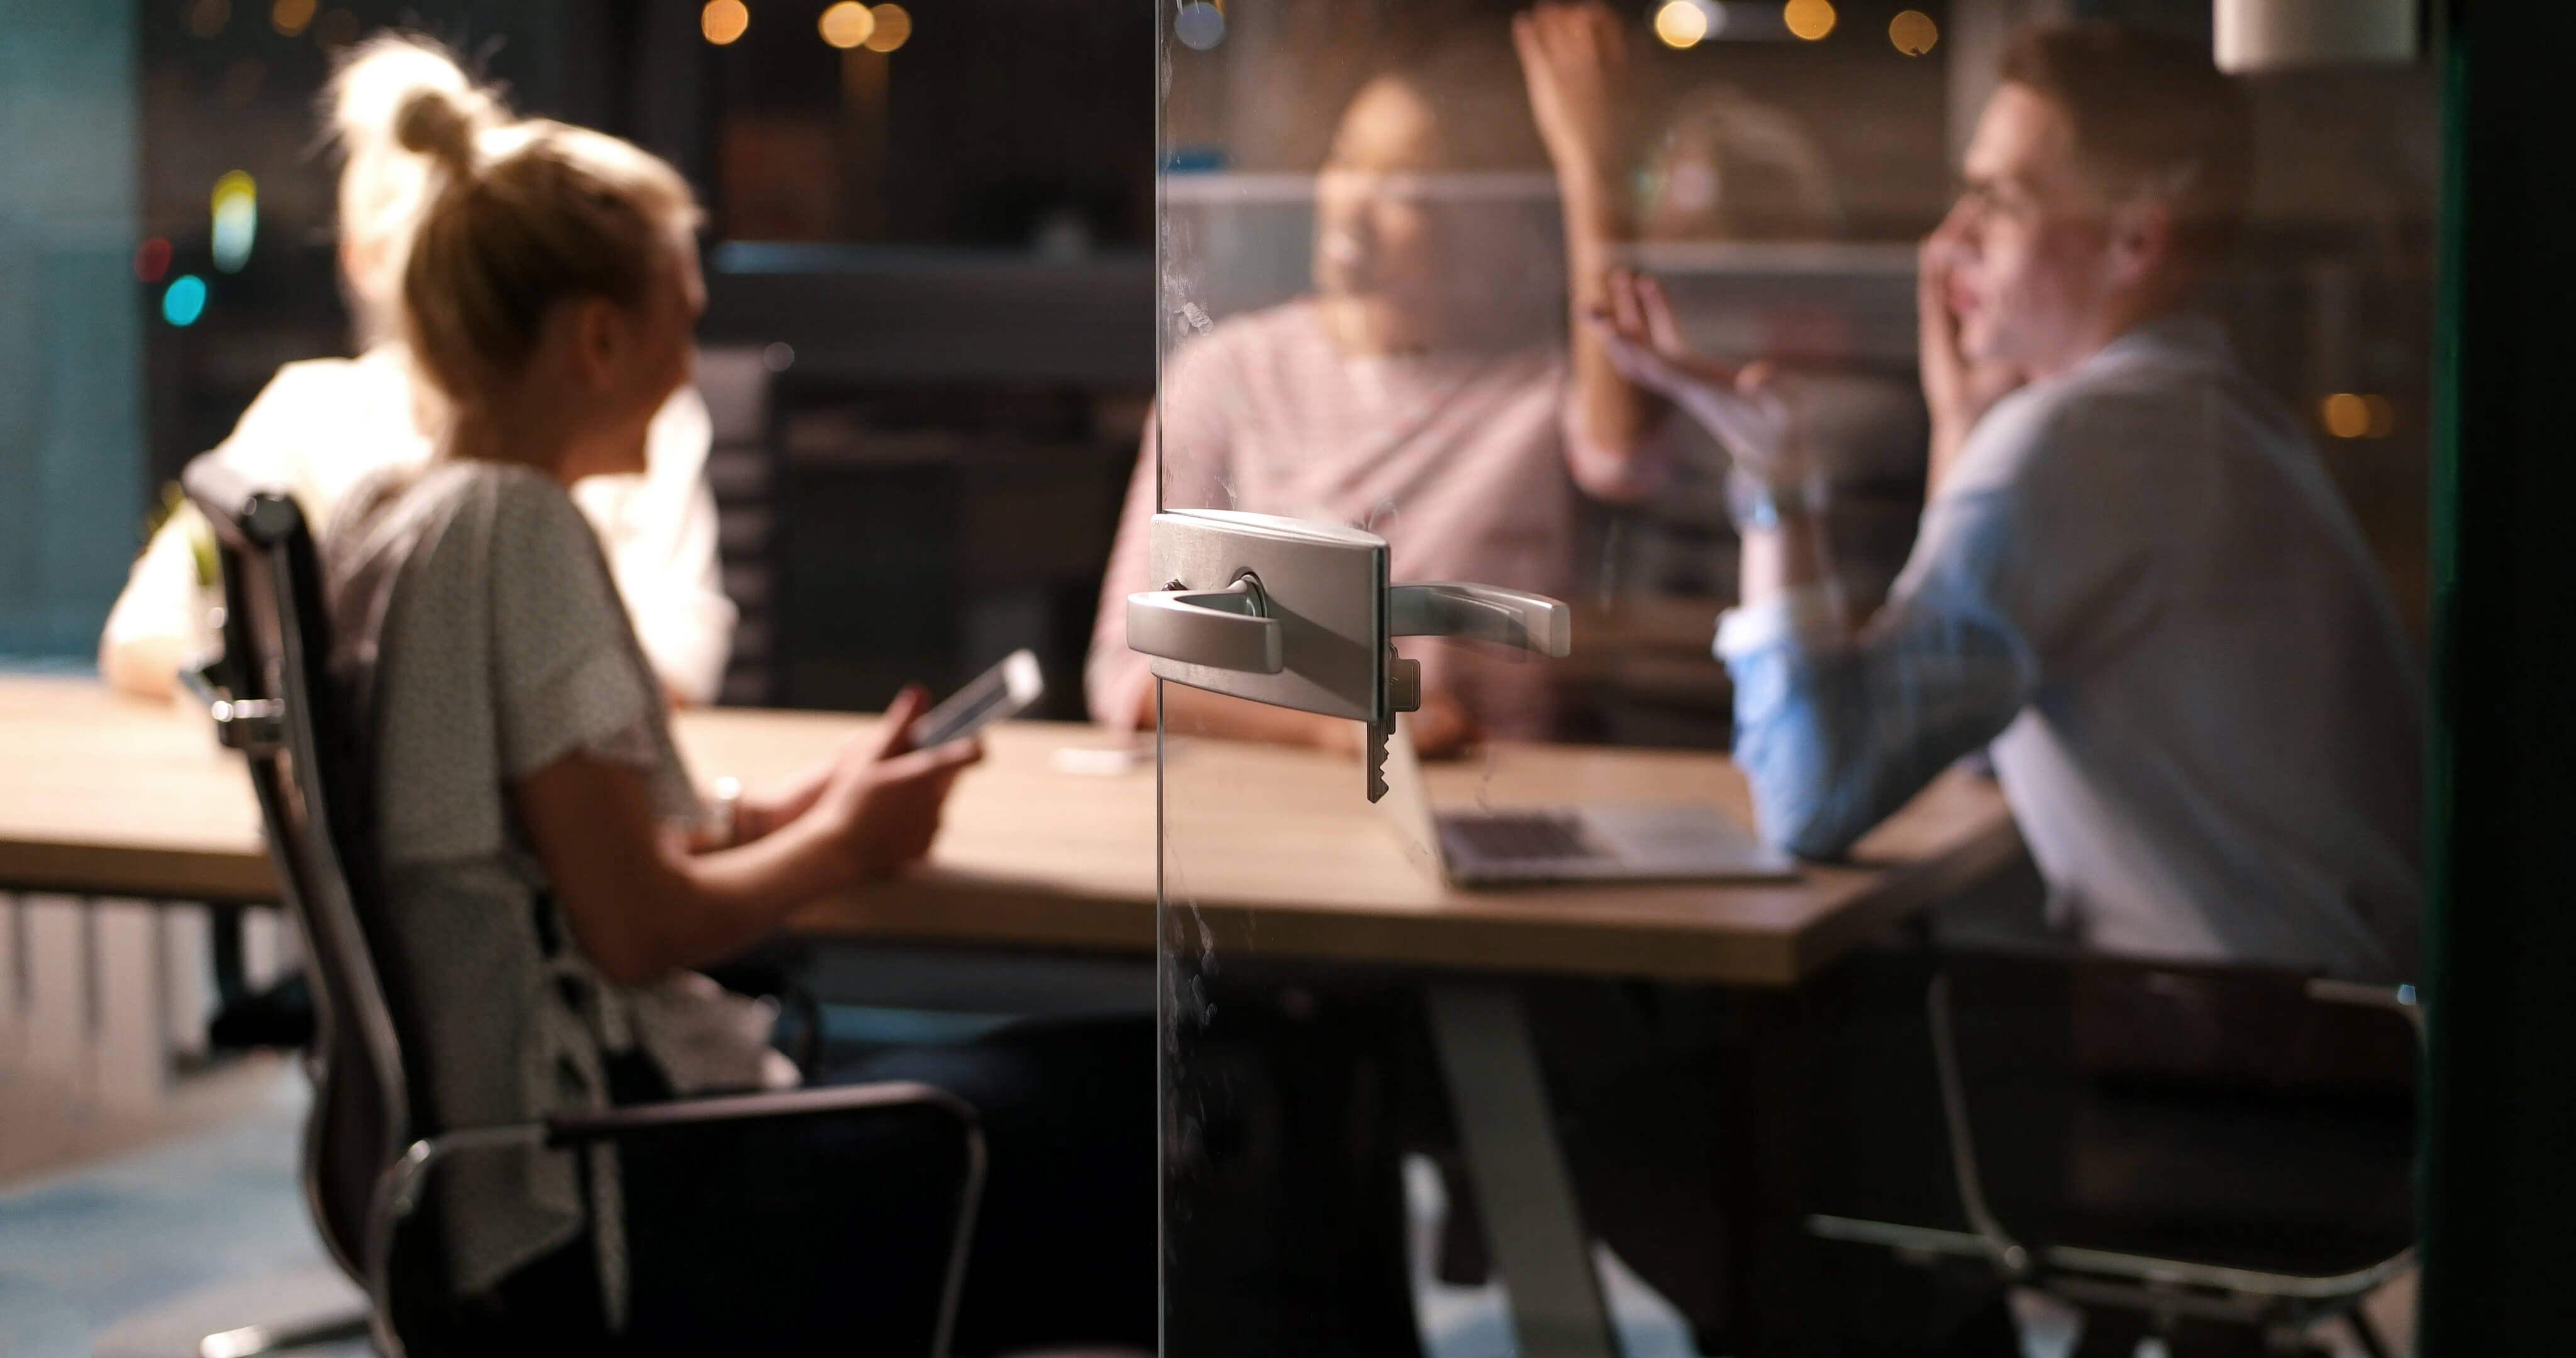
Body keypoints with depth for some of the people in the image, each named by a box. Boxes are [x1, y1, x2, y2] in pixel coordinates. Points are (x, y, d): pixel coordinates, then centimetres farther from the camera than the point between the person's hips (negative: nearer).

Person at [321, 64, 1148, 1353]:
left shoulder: (377, 515, 10)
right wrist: (843, 842, -2)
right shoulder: (514, 529, -17)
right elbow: (639, 926, -19)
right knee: (1129, 1096, -5)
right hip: (614, 1220, -9)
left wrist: (776, 815, 13)